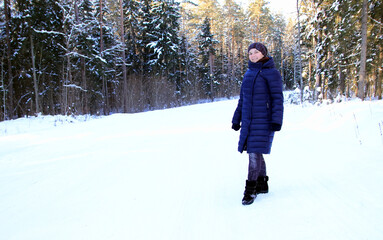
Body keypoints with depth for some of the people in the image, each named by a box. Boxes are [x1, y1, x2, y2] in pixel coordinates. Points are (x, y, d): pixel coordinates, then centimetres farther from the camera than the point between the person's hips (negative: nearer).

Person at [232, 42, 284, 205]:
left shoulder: (271, 73, -6)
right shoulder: (248, 74, 15)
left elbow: (277, 98, -10)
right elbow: (243, 99, 20)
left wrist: (276, 120, -17)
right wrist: (236, 119, 18)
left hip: (264, 120, -7)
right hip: (249, 120, 7)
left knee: (255, 153, -11)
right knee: (255, 152, 11)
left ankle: (250, 190, -5)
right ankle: (262, 185, 25)